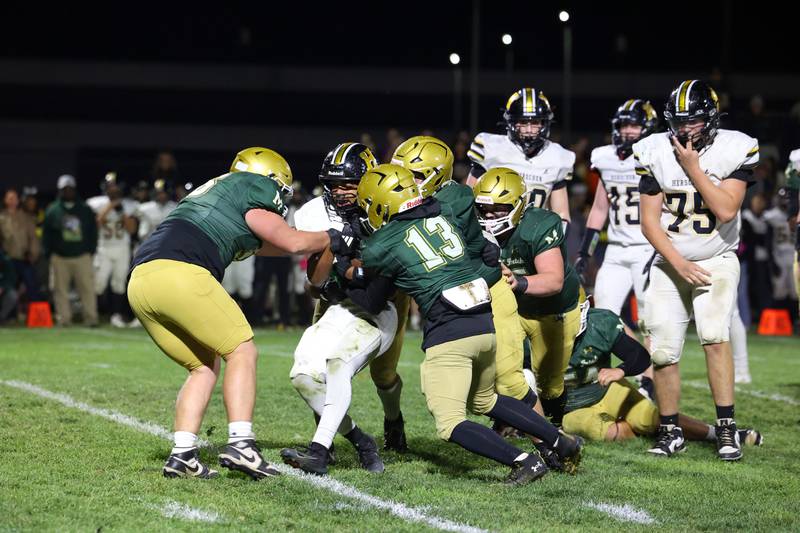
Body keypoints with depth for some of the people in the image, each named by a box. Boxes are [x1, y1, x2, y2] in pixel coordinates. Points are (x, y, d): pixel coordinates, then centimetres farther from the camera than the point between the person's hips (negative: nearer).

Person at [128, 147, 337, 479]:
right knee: (242, 351, 4)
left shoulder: (211, 192, 34)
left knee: (205, 365, 18)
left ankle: (182, 454, 5)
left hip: (139, 282, 8)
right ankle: (240, 444, -10)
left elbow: (258, 244, 42)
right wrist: (332, 238, 25)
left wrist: (314, 243, 43)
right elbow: (293, 242, 8)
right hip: (178, 275, -8)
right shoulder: (251, 188, 9)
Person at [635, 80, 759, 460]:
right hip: (670, 261, 2)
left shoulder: (734, 150, -11)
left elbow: (726, 210, -20)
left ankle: (726, 429, -16)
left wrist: (693, 167, -22)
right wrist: (679, 264, -16)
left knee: (714, 334, -23)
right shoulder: (656, 153, -7)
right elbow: (649, 220, -6)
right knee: (663, 351, -3)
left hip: (717, 261, -2)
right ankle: (670, 432, 15)